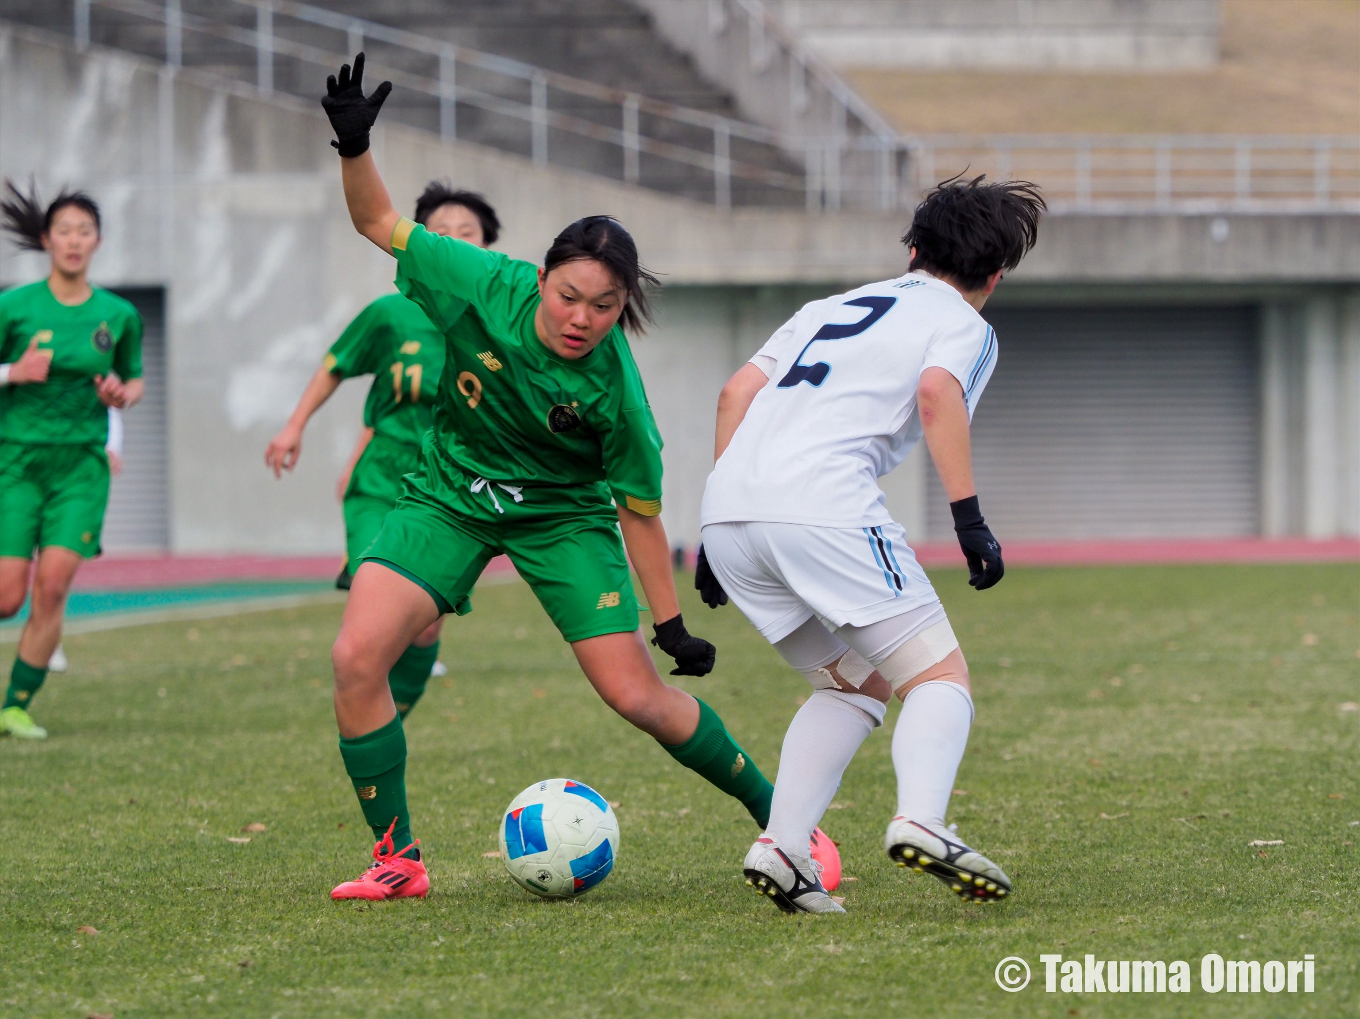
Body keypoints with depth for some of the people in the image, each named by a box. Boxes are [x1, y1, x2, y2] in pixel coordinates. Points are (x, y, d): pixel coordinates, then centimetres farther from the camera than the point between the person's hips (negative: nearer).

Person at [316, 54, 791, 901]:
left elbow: (639, 511, -13)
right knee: (357, 656, -18)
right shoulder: (486, 288, -23)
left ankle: (781, 819, 14)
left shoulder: (614, 391, -27)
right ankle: (398, 859, -4)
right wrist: (355, 147, -28)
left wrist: (672, 625, -9)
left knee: (638, 696, -7)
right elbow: (380, 223, -10)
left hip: (563, 514, -2)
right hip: (451, 496, 2)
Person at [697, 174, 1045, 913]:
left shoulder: (834, 307, 32)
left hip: (730, 508, 6)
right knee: (940, 676, 1)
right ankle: (919, 821, -27)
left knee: (857, 681, 19)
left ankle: (782, 846, 2)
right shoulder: (964, 325, 14)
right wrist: (969, 519, -13)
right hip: (824, 505, -6)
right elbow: (937, 393, -9)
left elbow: (737, 391, 22)